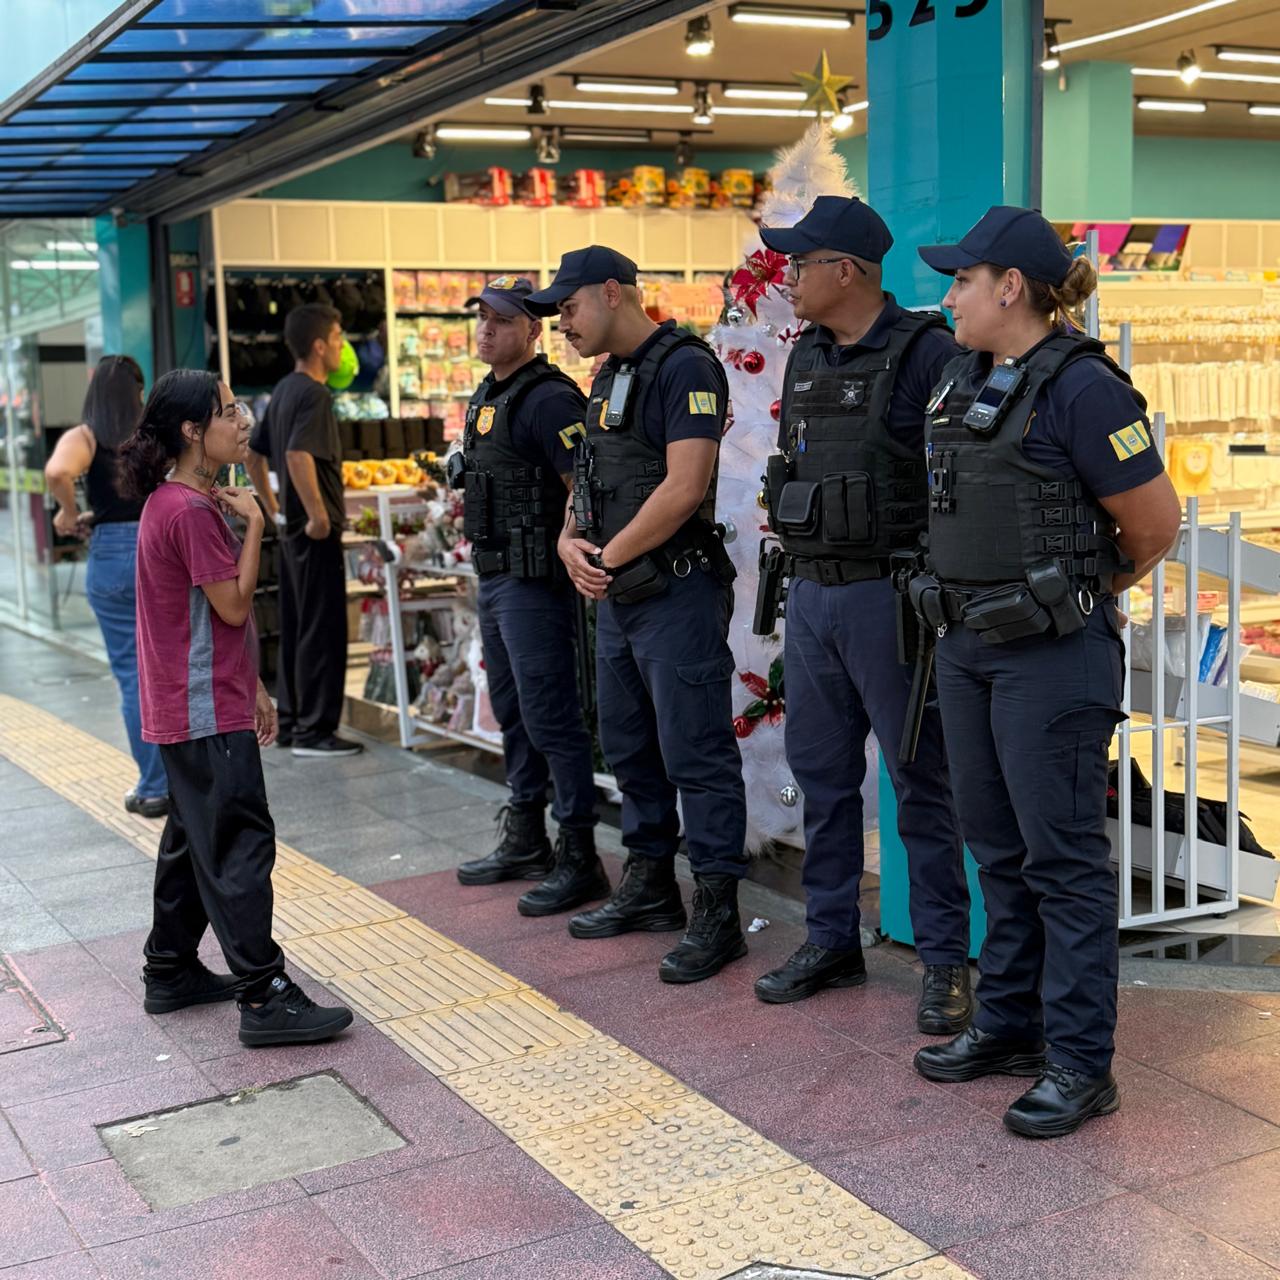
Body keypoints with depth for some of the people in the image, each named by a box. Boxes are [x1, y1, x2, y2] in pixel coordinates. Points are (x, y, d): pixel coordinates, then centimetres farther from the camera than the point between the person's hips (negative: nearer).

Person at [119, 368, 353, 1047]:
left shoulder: (174, 502, 14)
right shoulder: (192, 512, -19)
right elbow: (234, 605, -18)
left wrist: (252, 686, 20)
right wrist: (253, 524, -12)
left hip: (189, 705, 11)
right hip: (206, 711, -11)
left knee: (194, 837, 18)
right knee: (239, 844, -9)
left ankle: (172, 972, 29)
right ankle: (264, 997, -6)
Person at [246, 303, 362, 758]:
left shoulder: (283, 390, 14)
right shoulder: (314, 394, -15)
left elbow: (253, 454, 20)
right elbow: (298, 455, -30)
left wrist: (273, 508, 23)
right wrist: (318, 515, -26)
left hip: (292, 530, 10)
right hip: (316, 531, -10)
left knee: (295, 628, 14)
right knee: (323, 630, -4)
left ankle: (290, 723, 21)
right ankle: (314, 731, 1)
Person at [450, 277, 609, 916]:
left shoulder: (548, 398, -15)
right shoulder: (485, 397, 16)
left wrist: (567, 551, -30)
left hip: (533, 581, -10)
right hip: (492, 577, 10)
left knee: (551, 719, -7)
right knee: (513, 715, 17)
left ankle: (579, 858, 2)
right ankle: (524, 842, 29)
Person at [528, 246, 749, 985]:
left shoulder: (683, 368, -13)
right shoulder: (608, 380, 17)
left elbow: (685, 487, -22)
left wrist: (609, 556, -14)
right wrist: (571, 541, 0)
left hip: (677, 592, -10)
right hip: (618, 595, 10)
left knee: (696, 756, -4)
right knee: (631, 749, 17)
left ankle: (718, 917, 3)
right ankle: (650, 888, 31)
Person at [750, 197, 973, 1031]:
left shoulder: (926, 353, -12)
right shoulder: (805, 359, 12)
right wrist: (798, 568, 16)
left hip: (890, 596, -7)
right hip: (811, 594, 8)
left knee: (922, 783, 1)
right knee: (821, 775, 13)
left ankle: (946, 962, 12)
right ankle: (832, 942, 26)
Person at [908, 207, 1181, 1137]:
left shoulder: (1081, 388, -16)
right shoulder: (962, 382, 9)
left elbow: (1157, 524, -11)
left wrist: (1089, 589, 4)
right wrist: (963, 596, 16)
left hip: (1051, 653, -8)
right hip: (968, 643, 8)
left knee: (1062, 854, -1)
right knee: (999, 846, 16)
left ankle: (1081, 1063, 10)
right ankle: (1010, 1024, 30)